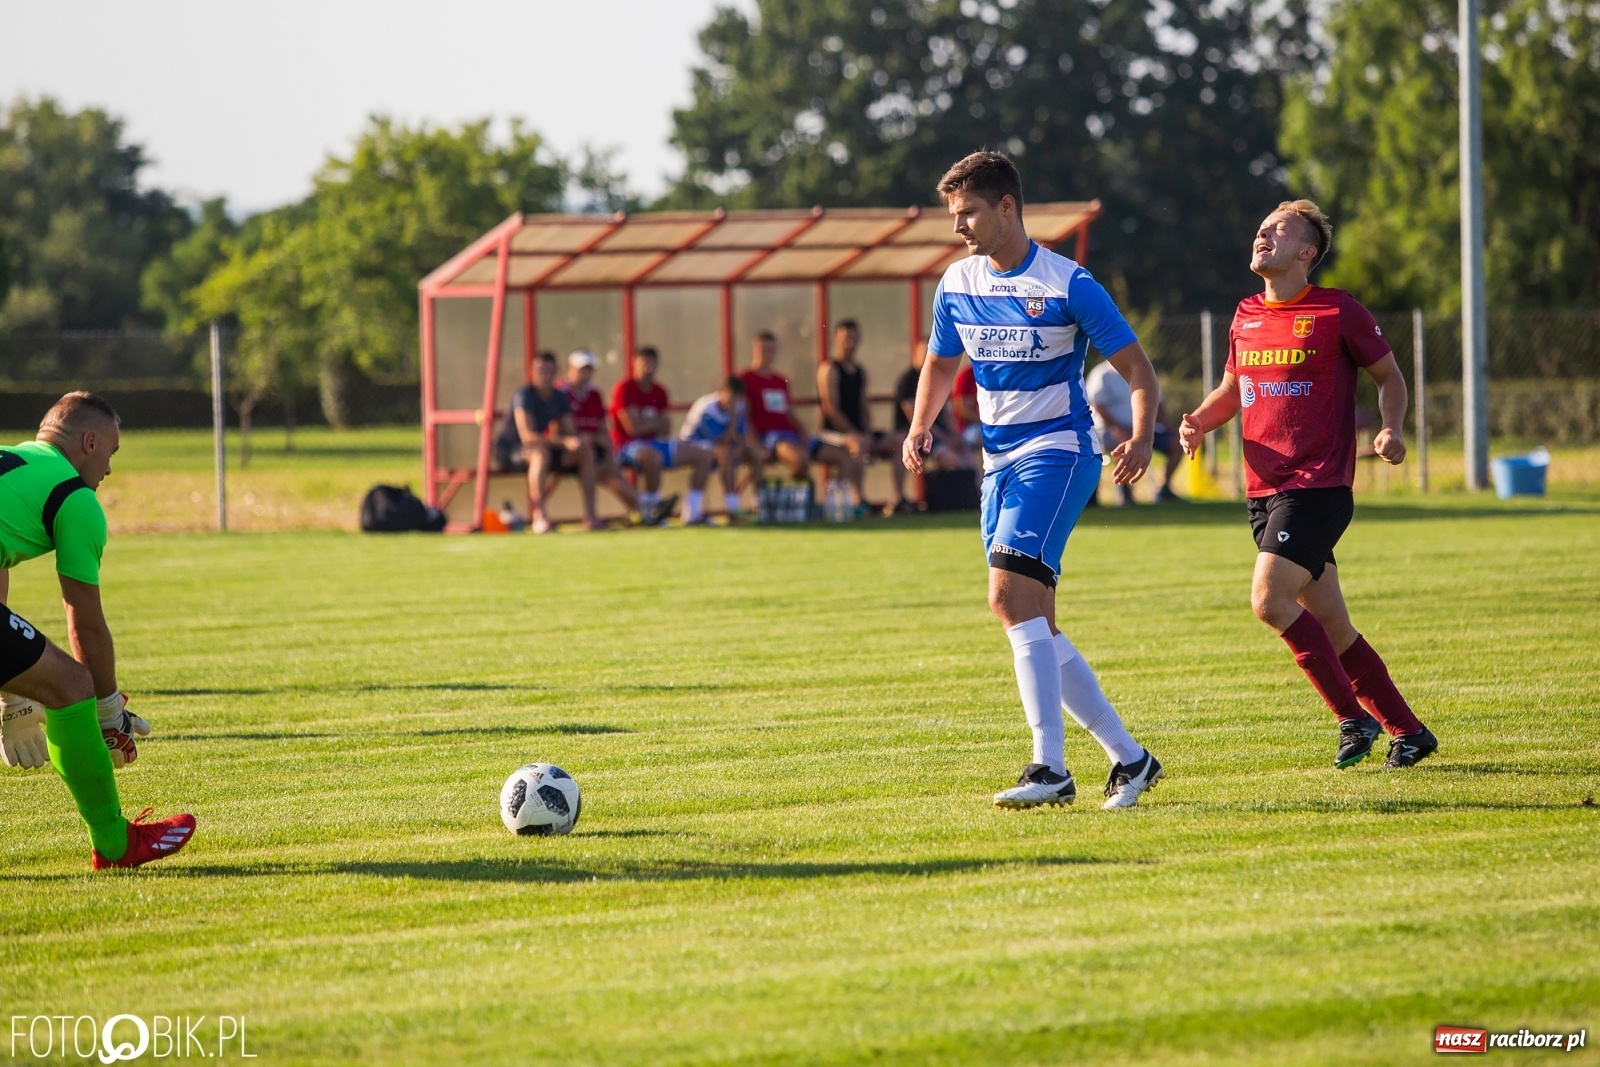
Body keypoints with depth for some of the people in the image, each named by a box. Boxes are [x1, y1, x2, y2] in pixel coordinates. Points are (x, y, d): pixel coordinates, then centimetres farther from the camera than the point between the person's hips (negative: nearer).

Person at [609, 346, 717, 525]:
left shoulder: (659, 392, 12)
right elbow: (632, 428, -17)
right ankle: (651, 506, -25)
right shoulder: (624, 389, -11)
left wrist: (648, 424, -12)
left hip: (655, 443, 9)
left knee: (706, 456, 3)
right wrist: (657, 423, -3)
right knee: (652, 455, -44)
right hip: (628, 446, -9)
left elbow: (665, 430, 9)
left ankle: (691, 513, 2)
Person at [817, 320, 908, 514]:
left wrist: (868, 433, -2)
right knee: (858, 443, -39)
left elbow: (864, 405, 16)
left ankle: (896, 500, -12)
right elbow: (831, 408, -12)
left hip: (859, 431, 8)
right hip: (834, 432, -8)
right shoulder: (829, 369, -4)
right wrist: (853, 433, -17)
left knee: (900, 442, -5)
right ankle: (860, 499, -40)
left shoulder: (860, 372, 18)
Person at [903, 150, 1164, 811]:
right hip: (999, 460, 7)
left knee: (1011, 595, -22)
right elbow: (941, 364, 23)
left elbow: (1137, 367, -7)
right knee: (1034, 626, 6)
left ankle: (1051, 769, -24)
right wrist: (920, 428, 5)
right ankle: (1128, 757, 16)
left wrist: (1142, 438, -24)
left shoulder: (1067, 284, -10)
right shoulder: (957, 284, 7)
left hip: (1057, 452, -7)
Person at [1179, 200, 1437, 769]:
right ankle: (1408, 732, 17)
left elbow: (1389, 375, 5)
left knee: (1269, 600, -21)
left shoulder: (1338, 311, -5)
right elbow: (1231, 391, 25)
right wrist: (1199, 422, 4)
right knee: (1332, 627, 7)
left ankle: (1354, 717, -9)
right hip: (1265, 491, 6)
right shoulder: (1246, 316, 12)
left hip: (1317, 486, -6)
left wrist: (1391, 430, -13)